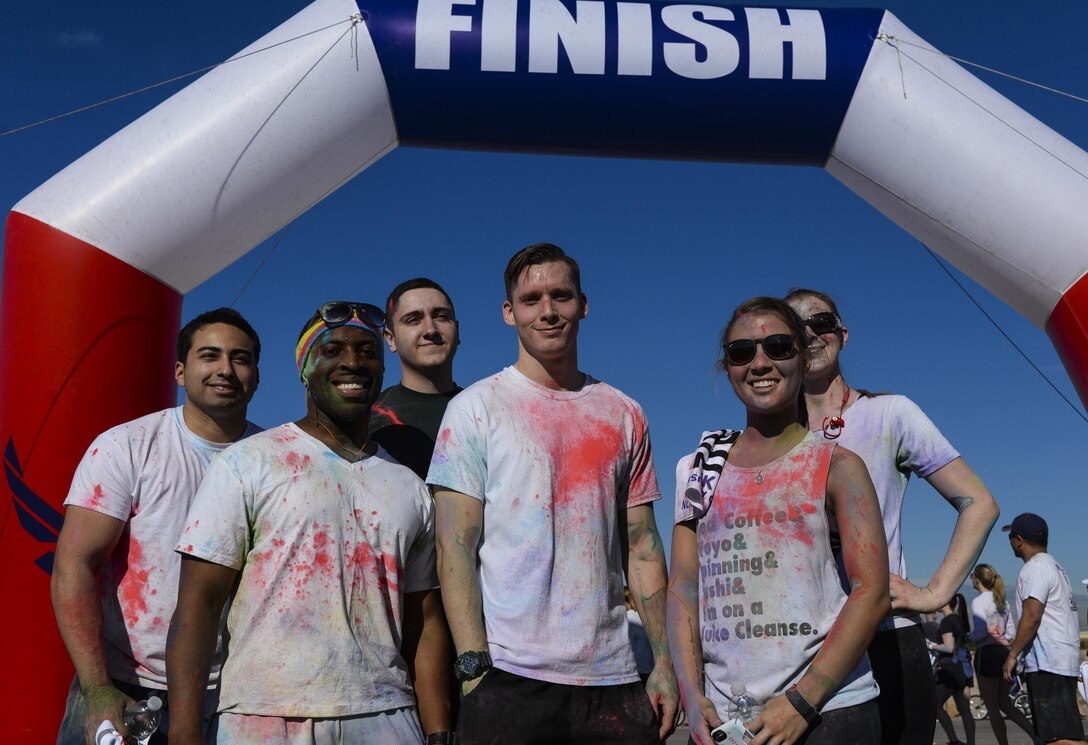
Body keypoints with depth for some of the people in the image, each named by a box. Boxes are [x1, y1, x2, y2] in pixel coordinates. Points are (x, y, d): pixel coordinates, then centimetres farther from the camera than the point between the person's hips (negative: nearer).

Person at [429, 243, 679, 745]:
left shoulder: (624, 415, 11)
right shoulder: (475, 408, 0)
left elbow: (642, 546, 11)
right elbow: (455, 548, -5)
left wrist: (664, 663, 5)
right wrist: (474, 665, -13)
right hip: (509, 678, -3)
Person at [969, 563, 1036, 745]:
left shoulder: (978, 602, -12)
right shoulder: (1002, 601, 12)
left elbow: (980, 632, -20)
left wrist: (968, 636, -3)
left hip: (987, 654, -8)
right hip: (1004, 652, 8)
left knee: (992, 706, 1)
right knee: (1005, 703, 17)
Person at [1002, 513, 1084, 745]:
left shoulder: (1035, 567, -10)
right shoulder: (1053, 566, 22)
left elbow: (1031, 617, -18)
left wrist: (1012, 655, -13)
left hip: (1048, 664, -11)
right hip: (1061, 661, 11)